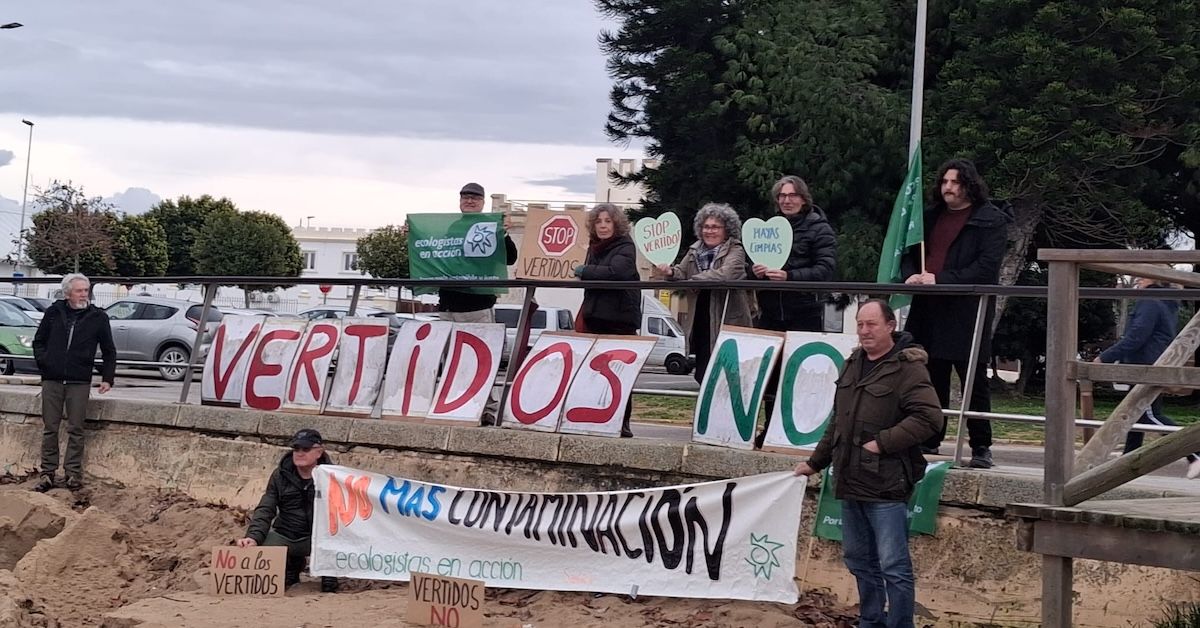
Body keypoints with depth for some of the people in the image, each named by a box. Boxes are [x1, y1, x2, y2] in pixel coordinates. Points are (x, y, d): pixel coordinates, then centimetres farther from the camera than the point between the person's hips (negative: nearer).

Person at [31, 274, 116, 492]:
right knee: (50, 428, 4)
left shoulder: (98, 317, 3)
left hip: (79, 382, -1)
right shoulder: (54, 312, 6)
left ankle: (73, 472, 7)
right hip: (52, 380, 1)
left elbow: (109, 351, 10)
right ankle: (47, 473, 10)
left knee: (75, 429, 0)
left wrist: (107, 378, 3)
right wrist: (42, 360, 1)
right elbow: (38, 340, 17)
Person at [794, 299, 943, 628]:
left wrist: (882, 442, -20)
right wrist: (815, 462, 25)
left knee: (894, 567, -5)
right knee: (859, 561, 18)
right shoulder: (853, 364, 15)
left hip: (886, 486, -8)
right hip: (851, 483, 8)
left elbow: (930, 417, -21)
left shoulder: (907, 367, -11)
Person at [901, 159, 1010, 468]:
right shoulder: (931, 217, 18)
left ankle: (981, 448, 5)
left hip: (968, 313, -6)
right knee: (931, 378, 10)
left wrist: (941, 280, -18)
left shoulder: (991, 219, -2)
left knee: (974, 382, -1)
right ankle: (929, 440, 18)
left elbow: (987, 266, -12)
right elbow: (909, 253, 21)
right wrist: (912, 275, -3)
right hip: (928, 312, 6)